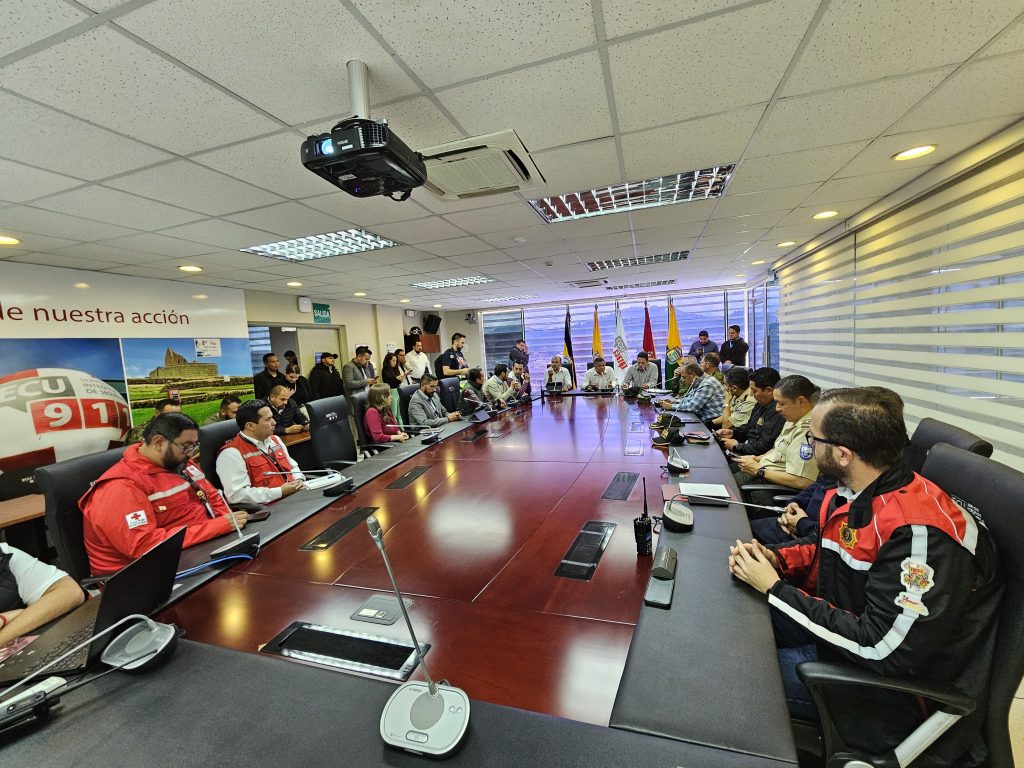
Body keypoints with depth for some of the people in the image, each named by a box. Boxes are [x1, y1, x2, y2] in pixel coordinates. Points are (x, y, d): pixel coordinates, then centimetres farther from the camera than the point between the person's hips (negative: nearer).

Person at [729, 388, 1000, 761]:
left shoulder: (920, 532, -32)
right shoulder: (849, 495, -4)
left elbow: (881, 649, -30)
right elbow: (826, 554, 13)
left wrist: (775, 588, -24)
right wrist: (773, 558, -6)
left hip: (894, 683, -8)